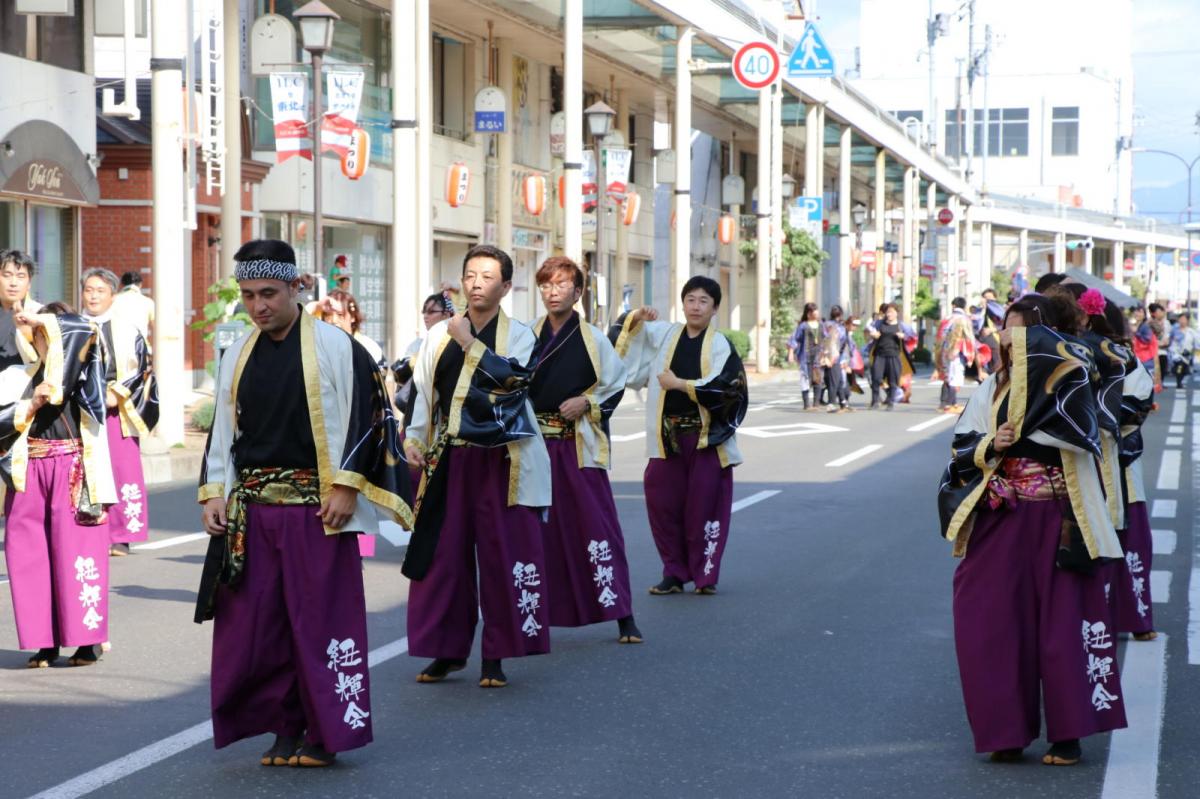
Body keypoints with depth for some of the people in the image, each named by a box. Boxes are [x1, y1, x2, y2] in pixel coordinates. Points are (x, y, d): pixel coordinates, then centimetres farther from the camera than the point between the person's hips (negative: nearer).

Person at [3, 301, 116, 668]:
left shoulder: (82, 372, 5)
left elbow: (86, 331, -12)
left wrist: (43, 319, -3)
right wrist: (31, 405, -9)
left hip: (75, 473, -3)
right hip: (30, 472, 3)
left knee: (77, 554, -5)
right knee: (31, 556, 0)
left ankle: (86, 640, 1)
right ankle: (44, 642, 6)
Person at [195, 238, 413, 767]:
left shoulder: (335, 347, -5)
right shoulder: (237, 357, 11)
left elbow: (366, 417, -7)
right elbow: (222, 430, 16)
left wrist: (345, 487, -12)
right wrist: (214, 494, 6)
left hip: (318, 509, -5)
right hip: (252, 510, 5)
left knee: (321, 619, -1)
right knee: (255, 623, 4)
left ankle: (325, 733, 9)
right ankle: (285, 728, 17)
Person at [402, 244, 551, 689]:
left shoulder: (518, 335, 1)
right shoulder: (440, 334, 11)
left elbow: (513, 377, -18)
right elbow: (423, 391, 14)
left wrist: (470, 343, -16)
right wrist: (415, 439, 4)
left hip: (501, 464, -3)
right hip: (449, 461, 3)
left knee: (502, 557, -2)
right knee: (443, 556, 3)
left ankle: (495, 656, 6)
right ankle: (448, 650, 16)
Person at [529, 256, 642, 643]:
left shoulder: (593, 339, 3)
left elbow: (615, 385, 5)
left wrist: (587, 402, -10)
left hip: (580, 445, -2)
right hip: (536, 444, 3)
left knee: (596, 523, -6)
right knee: (538, 527, 5)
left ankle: (621, 614, -3)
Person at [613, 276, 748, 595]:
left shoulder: (721, 346, -2)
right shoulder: (662, 335, 9)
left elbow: (725, 387, -15)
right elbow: (623, 351, 15)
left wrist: (679, 384, -13)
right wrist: (635, 320, -3)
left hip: (707, 438, -3)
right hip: (667, 437, 3)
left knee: (704, 507, -2)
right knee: (663, 504, 2)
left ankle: (705, 574, 10)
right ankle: (674, 573, 14)